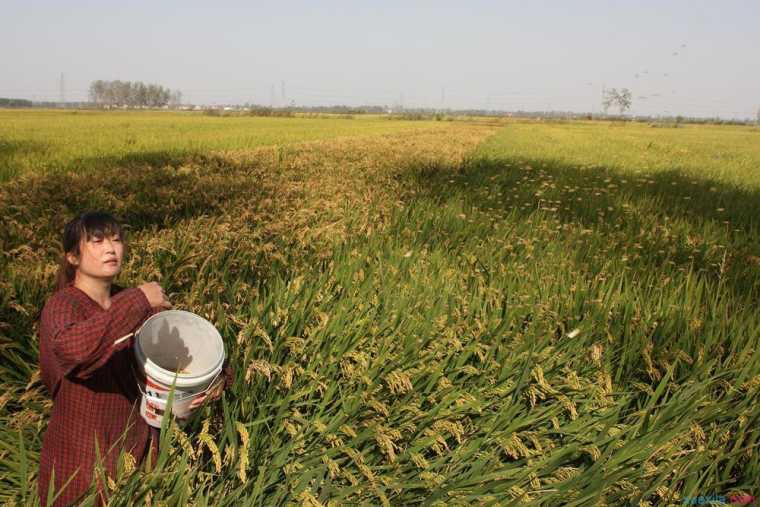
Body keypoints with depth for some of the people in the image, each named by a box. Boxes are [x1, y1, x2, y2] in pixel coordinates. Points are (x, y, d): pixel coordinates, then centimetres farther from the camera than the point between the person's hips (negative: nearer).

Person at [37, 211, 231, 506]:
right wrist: (137, 301, -35)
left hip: (140, 444, 5)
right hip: (81, 456, -5)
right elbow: (70, 349, -40)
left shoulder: (133, 302, -2)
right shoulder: (61, 305, -17)